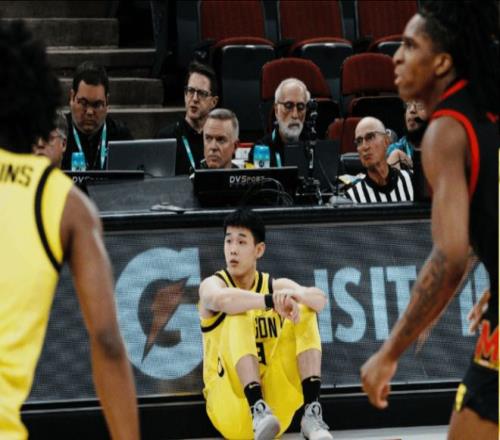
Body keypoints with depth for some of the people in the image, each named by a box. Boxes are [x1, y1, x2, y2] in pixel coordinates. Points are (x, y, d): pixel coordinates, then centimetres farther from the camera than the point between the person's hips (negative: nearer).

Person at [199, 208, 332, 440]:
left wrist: (295, 296, -34)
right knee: (238, 315, -23)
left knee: (305, 311, -8)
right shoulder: (212, 284, -2)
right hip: (231, 405, -3)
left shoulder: (277, 285, 9)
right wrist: (272, 301, -40)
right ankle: (258, 410, -42)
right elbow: (221, 300, -28)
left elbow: (320, 299, -12)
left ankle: (312, 412, -24)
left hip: (276, 403, 3)